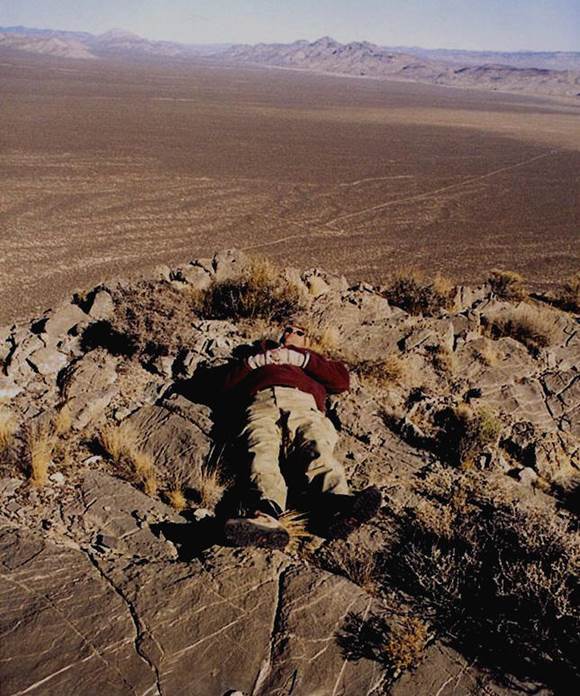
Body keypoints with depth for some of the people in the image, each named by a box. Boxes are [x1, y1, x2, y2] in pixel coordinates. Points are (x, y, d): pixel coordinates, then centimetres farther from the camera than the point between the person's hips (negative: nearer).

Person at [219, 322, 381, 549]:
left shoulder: (310, 358, 40)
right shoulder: (261, 354, 42)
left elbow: (342, 380, 19)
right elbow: (227, 386, 28)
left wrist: (300, 359, 13)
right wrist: (256, 360, 14)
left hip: (302, 401, 0)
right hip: (262, 400, 0)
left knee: (317, 446, -33)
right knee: (262, 450, -33)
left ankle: (336, 506, -59)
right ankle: (265, 515, -58)